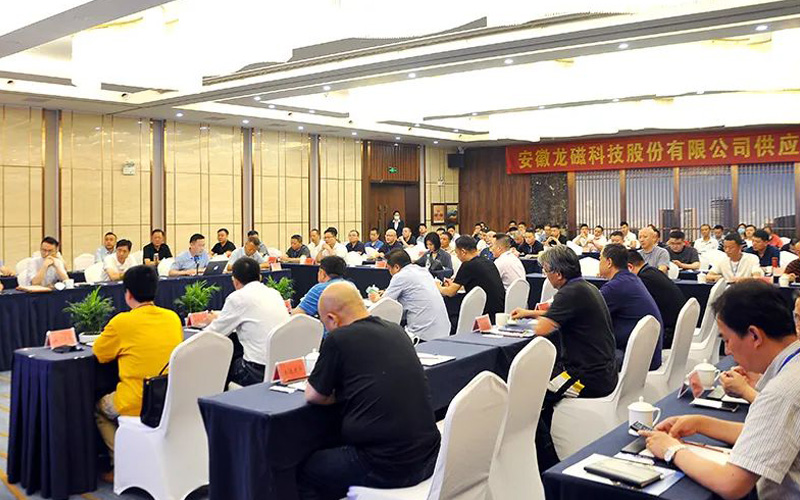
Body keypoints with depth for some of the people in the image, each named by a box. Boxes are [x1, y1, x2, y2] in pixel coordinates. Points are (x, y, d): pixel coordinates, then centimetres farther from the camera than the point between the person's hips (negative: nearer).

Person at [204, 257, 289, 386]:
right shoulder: (275, 293, 11)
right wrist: (221, 319, 38)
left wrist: (214, 321, 25)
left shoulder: (238, 298, -7)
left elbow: (212, 334, 2)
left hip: (260, 372, -6)